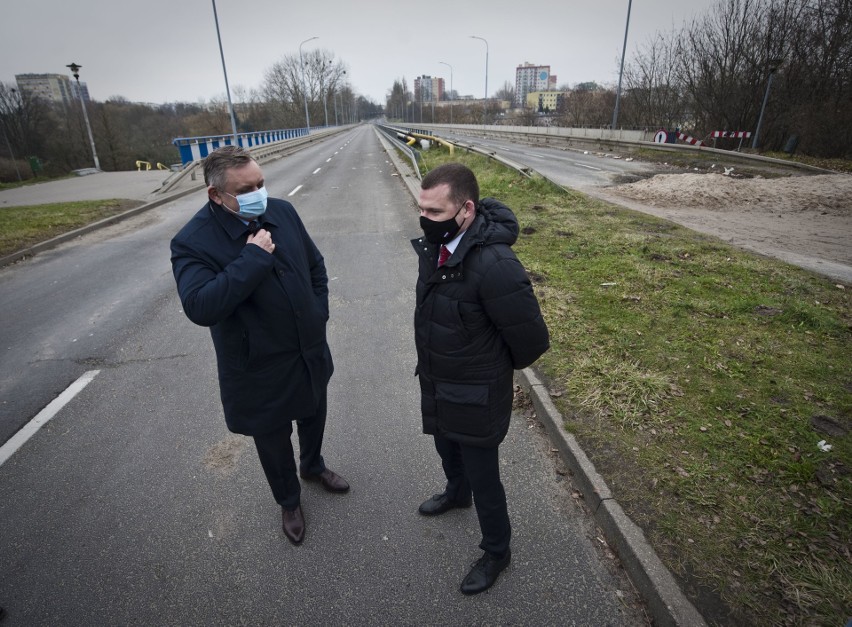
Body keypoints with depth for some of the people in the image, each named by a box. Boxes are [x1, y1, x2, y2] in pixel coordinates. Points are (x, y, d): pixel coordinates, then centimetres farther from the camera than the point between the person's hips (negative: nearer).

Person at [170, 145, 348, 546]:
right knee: (274, 444, 18)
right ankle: (289, 502, 48)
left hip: (311, 354, 5)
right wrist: (253, 257, -33)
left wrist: (318, 314, 0)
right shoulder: (193, 242, -20)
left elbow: (316, 265, 8)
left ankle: (313, 467, 60)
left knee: (314, 420, 28)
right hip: (261, 372, -4)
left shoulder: (282, 212, -4)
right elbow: (200, 307, -34)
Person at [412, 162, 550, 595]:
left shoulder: (494, 264, -34)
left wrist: (497, 368, -4)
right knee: (447, 450, 31)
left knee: (483, 478, 14)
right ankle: (457, 494, 64)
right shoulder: (436, 247, -8)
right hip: (436, 385, 8)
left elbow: (532, 340, -24)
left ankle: (496, 551, 42)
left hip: (475, 396, -8)